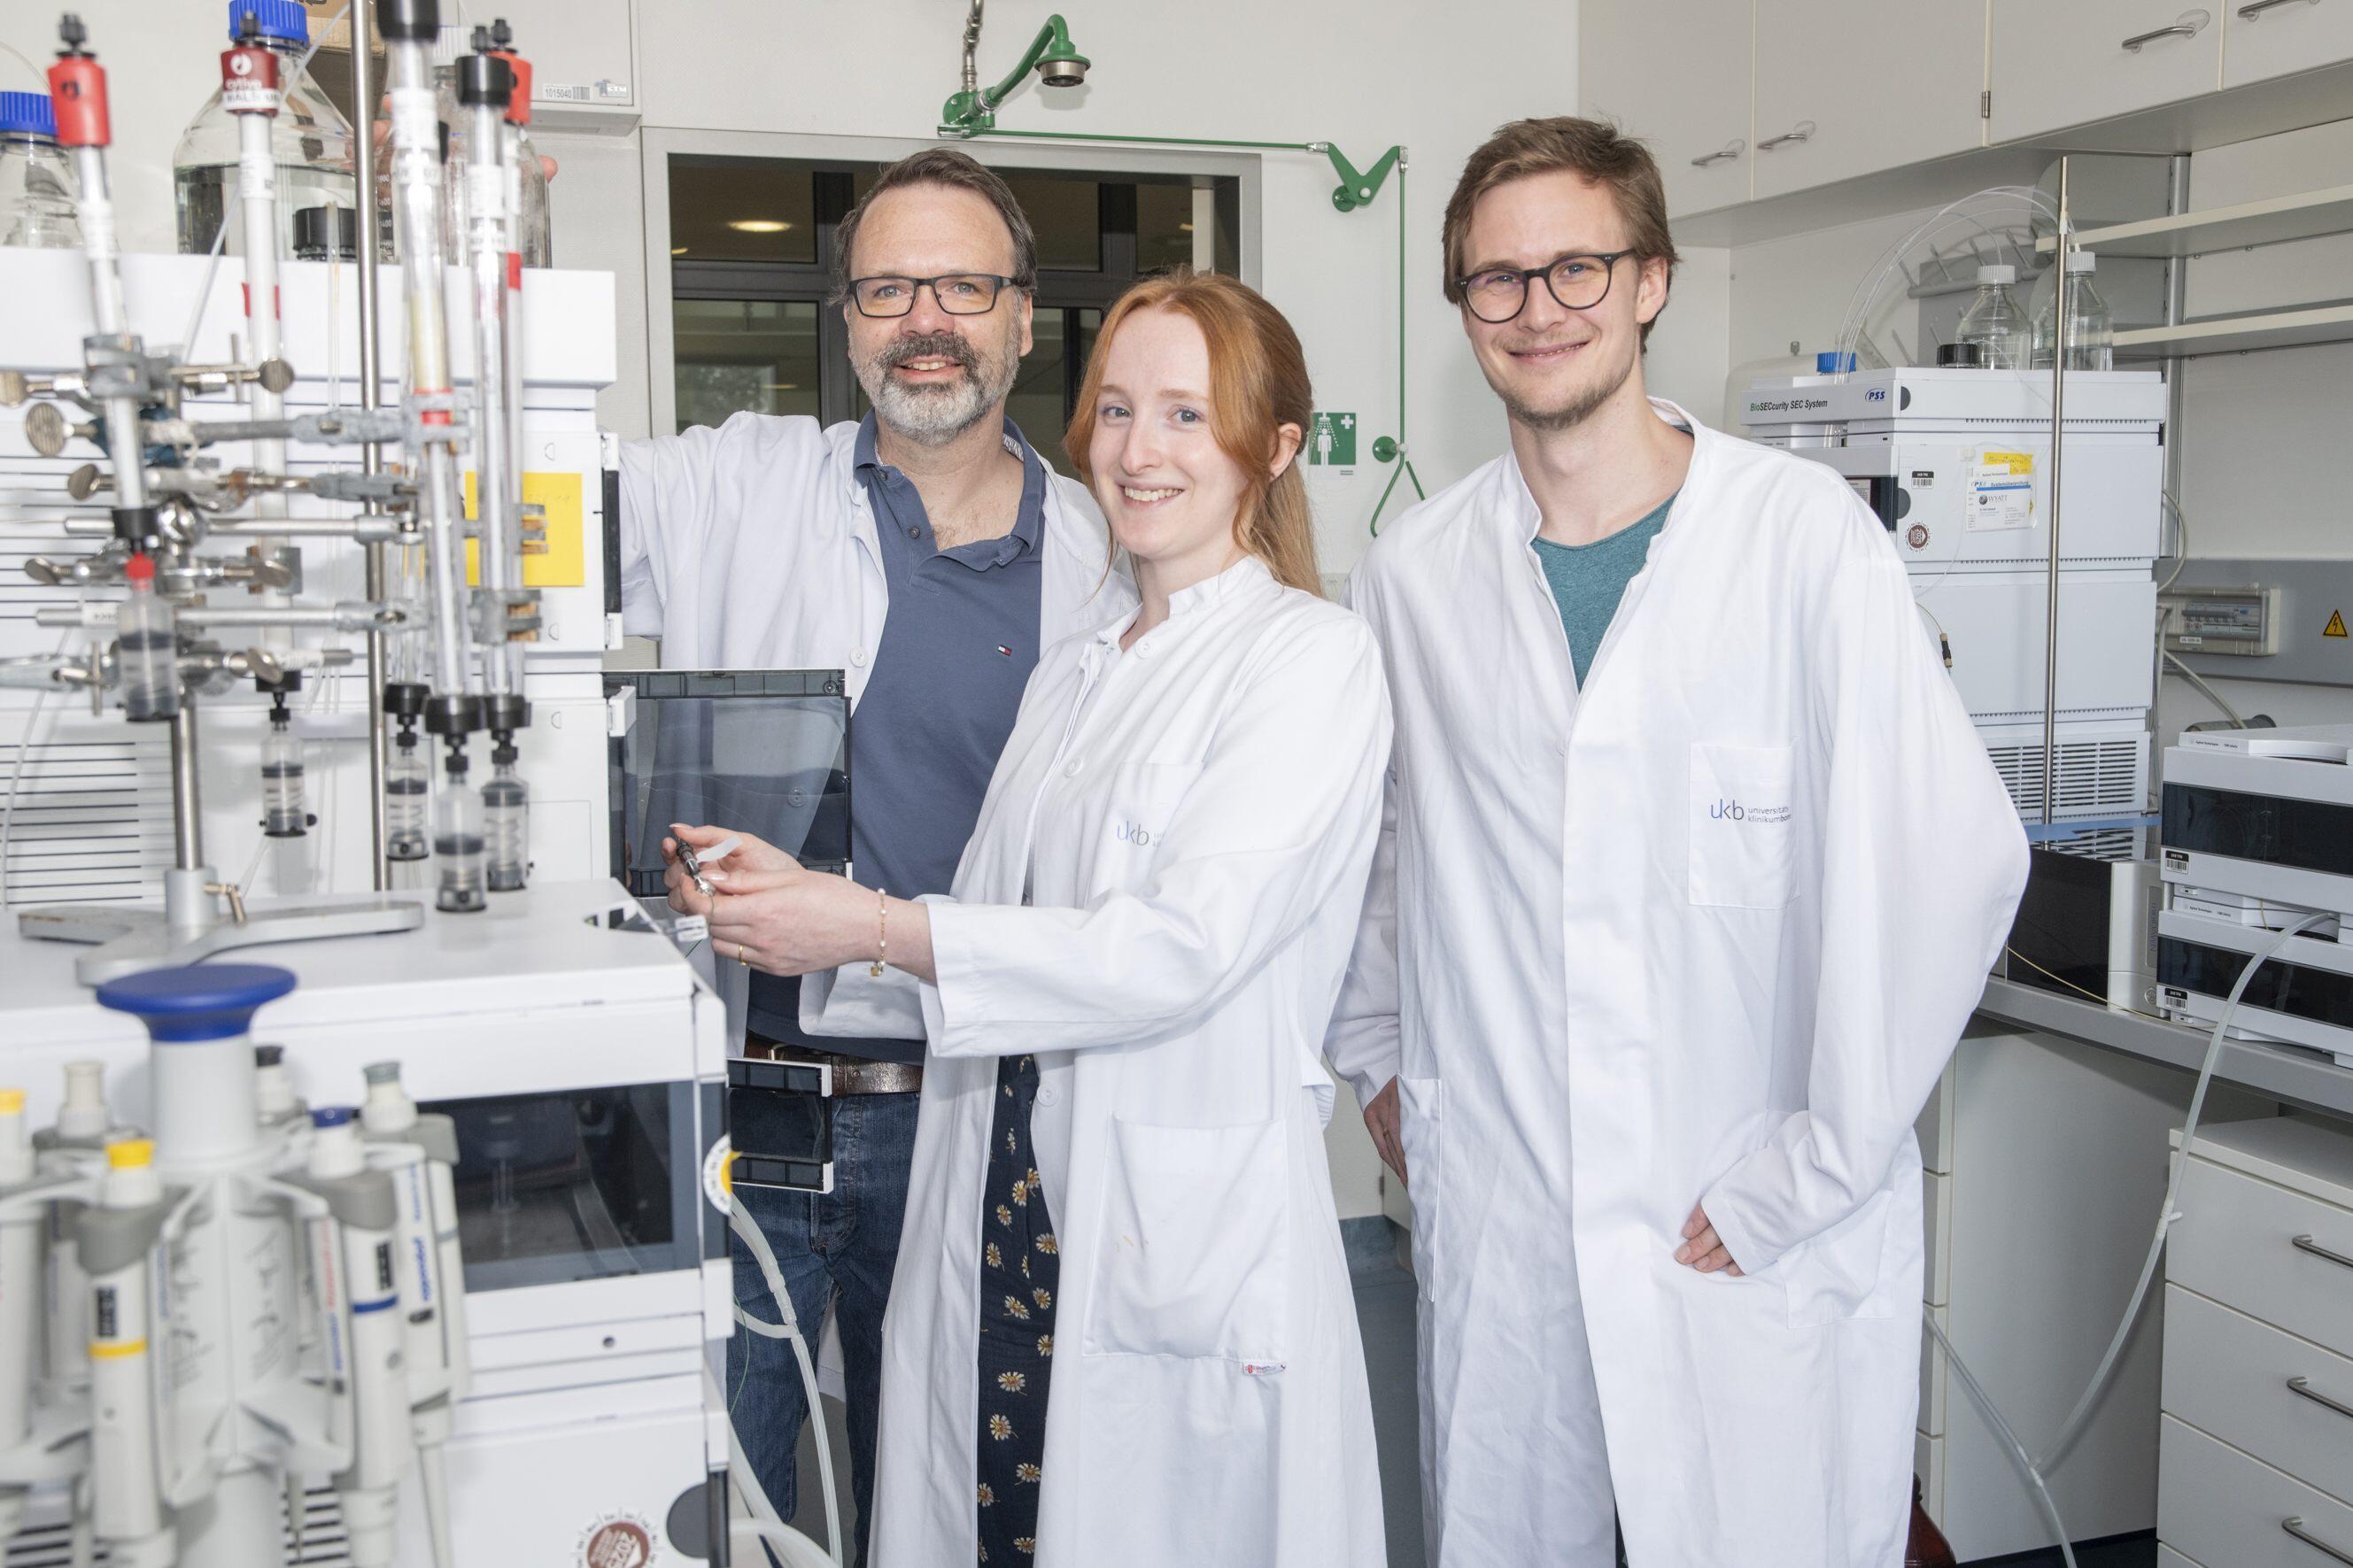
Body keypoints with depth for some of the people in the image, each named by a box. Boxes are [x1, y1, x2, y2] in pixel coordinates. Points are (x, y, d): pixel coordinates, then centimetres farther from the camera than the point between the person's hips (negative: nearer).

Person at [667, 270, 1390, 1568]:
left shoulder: (1312, 657, -7)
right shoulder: (1071, 674, 18)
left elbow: (1181, 947, -17)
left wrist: (877, 930, -15)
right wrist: (800, 897, 2)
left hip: (1184, 1240, -6)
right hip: (997, 1222, 7)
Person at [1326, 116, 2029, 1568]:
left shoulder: (1804, 535, -8)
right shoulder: (1415, 573, 4)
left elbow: (1952, 853, -13)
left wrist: (1814, 1170, -12)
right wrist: (1373, 1055, 16)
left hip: (1767, 1236, -3)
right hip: (1494, 1216, 3)